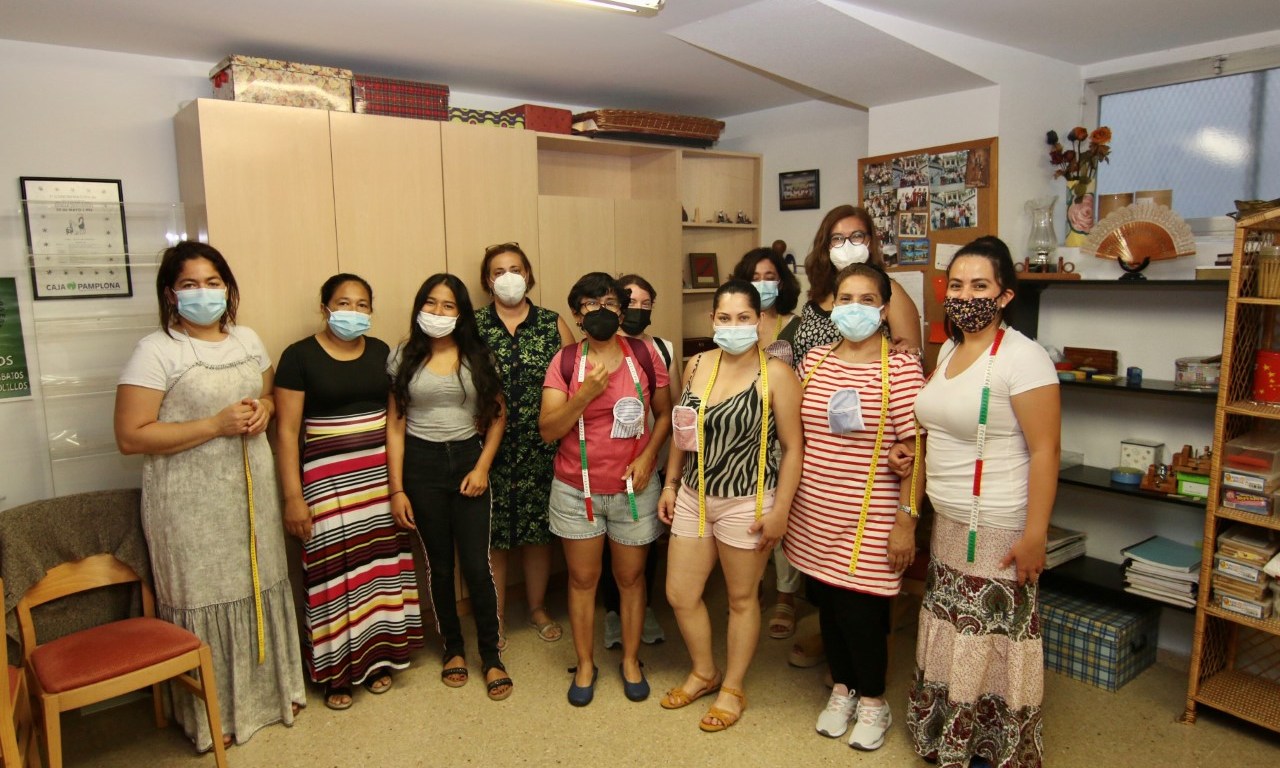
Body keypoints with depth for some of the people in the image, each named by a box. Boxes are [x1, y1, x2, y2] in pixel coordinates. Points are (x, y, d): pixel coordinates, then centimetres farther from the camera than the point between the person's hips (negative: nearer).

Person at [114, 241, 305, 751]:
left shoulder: (248, 340, 7)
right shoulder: (155, 351, -11)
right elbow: (130, 437, -15)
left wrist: (263, 408, -3)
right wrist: (216, 425, -21)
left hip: (252, 488, 6)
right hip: (192, 500, -5)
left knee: (261, 585, 14)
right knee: (203, 597, 4)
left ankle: (271, 689, 33)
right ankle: (210, 714, 24)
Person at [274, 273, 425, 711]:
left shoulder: (381, 352, 8)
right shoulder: (300, 356, -4)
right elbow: (286, 431, -6)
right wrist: (292, 497, -11)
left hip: (380, 475, 4)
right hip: (327, 479, -4)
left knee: (381, 564, 8)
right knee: (335, 570, 1)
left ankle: (379, 658, 25)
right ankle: (337, 671, 17)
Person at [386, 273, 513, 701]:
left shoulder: (477, 357, 2)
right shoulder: (403, 358, 0)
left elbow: (497, 414, 5)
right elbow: (395, 425, -1)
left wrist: (483, 466, -6)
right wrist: (396, 489, -5)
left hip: (468, 460, 0)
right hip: (421, 464, 0)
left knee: (476, 565, -2)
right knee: (438, 565, 11)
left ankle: (491, 656, 15)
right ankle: (452, 648, 30)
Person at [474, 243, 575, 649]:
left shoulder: (553, 323, 4)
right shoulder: (473, 326, 1)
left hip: (541, 449, 1)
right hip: (490, 450, -1)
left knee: (538, 531, 13)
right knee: (492, 535, 7)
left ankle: (538, 608, 33)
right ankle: (495, 619, 26)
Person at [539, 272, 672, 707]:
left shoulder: (644, 355, -5)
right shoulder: (565, 362, -6)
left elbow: (665, 414, 3)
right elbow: (548, 430, -11)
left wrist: (647, 456, -11)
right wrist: (585, 393, -24)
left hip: (633, 489, 0)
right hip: (577, 490, 0)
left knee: (631, 577, 13)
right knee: (582, 579, 12)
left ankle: (631, 661, 34)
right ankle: (585, 665, 31)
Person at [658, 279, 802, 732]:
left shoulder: (776, 375, -13)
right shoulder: (698, 365, 4)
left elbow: (792, 447, -12)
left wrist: (780, 509, -14)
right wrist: (670, 484, 12)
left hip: (745, 503, -5)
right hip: (693, 497, 6)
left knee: (741, 598, 11)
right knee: (680, 595, 12)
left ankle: (733, 689, 32)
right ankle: (704, 673, 37)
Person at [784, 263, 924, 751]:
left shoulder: (900, 368, -10)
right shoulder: (814, 360, 5)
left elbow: (914, 451, -11)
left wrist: (906, 519, -13)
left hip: (869, 521, -5)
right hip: (814, 515, 5)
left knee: (860, 609, 3)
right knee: (826, 602, 15)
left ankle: (873, 701, 29)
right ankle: (842, 688, 38)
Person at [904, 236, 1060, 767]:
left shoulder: (1022, 358, -16)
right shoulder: (950, 350, 9)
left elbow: (1044, 451, -17)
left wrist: (1034, 535, -19)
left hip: (996, 532, -8)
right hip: (947, 523, 8)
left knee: (994, 639, 3)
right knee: (954, 633, 18)